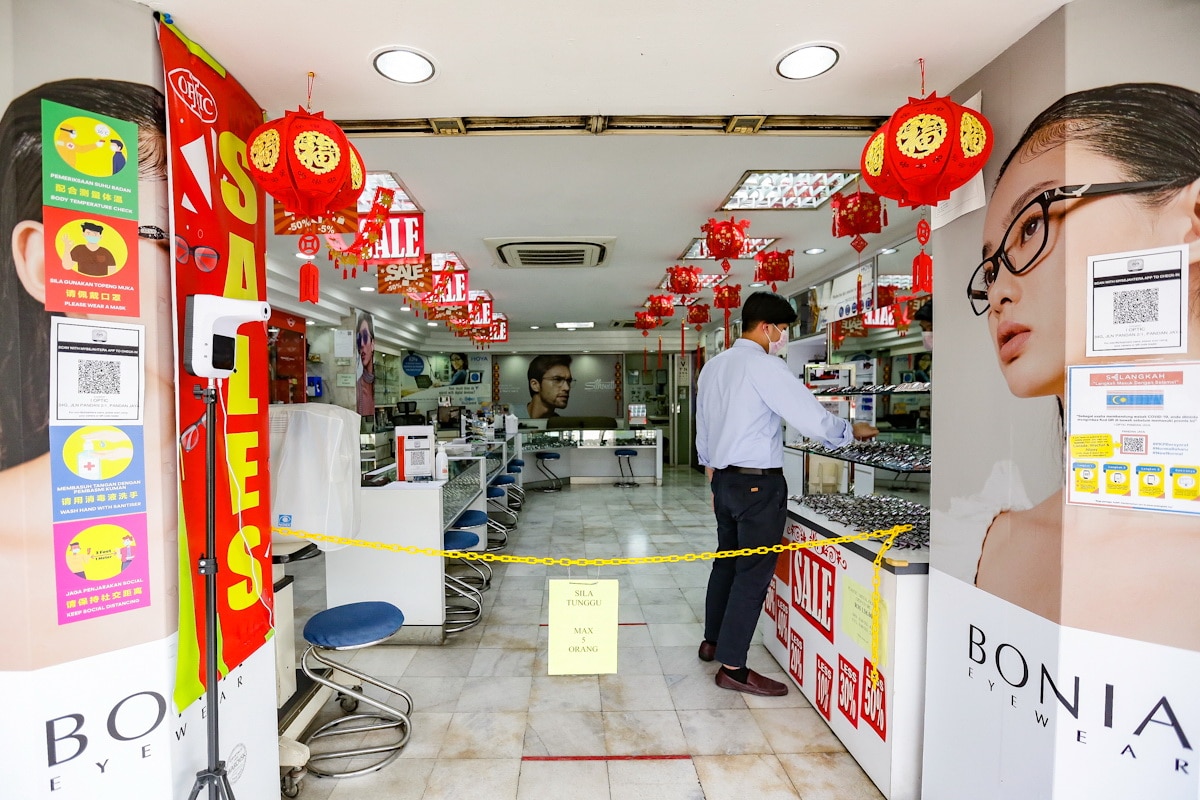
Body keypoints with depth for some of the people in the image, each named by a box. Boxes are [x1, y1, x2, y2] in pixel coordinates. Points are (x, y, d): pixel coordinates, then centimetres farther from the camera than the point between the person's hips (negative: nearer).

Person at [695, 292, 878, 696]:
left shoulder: (713, 366, 11)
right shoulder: (764, 366, -15)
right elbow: (811, 415, -17)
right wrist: (851, 431, 2)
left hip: (723, 478, 9)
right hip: (759, 483, -9)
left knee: (726, 561, 20)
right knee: (753, 574, 0)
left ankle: (713, 641, 34)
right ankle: (732, 667, 8)